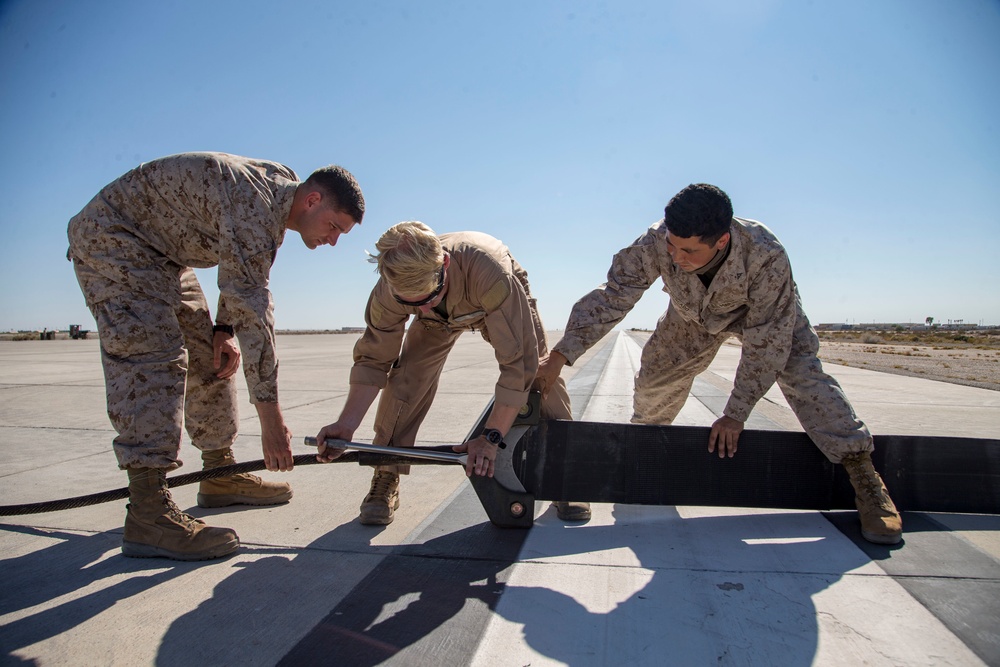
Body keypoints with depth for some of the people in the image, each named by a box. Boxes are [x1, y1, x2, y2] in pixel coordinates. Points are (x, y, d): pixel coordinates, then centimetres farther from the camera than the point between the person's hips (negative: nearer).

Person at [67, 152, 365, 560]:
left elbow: (241, 278, 12)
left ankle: (221, 473, 17)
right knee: (154, 358, -23)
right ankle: (147, 514, -25)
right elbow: (252, 309, -35)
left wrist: (223, 329, -3)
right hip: (110, 238, -10)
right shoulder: (254, 202, -31)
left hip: (161, 254, 10)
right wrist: (270, 417, -34)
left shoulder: (276, 193, 0)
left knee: (210, 360, 6)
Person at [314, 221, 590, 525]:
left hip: (503, 306, -2)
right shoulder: (389, 291, -35)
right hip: (441, 317, 2)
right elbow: (374, 359, -20)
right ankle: (385, 481, 0)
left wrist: (491, 436, -44)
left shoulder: (489, 271, -49)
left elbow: (518, 361, -45)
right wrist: (347, 424, -28)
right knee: (406, 377, -17)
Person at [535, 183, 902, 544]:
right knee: (655, 376, 2)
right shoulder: (655, 244, -38)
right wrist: (559, 357, -39)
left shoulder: (766, 257, -42)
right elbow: (611, 298, -31)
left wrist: (735, 414, -29)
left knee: (802, 375, -21)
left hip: (766, 313, -2)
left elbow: (765, 342, -33)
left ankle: (864, 477, -10)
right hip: (694, 315, 3)